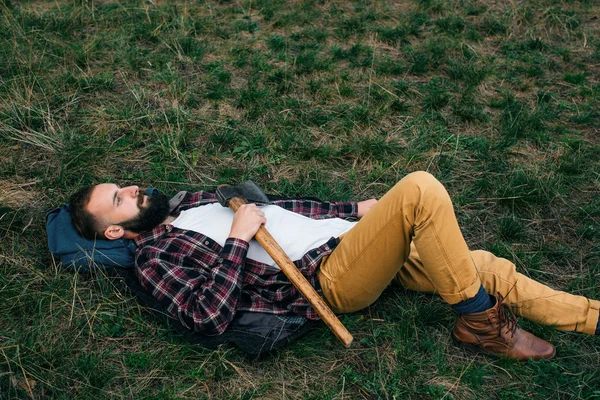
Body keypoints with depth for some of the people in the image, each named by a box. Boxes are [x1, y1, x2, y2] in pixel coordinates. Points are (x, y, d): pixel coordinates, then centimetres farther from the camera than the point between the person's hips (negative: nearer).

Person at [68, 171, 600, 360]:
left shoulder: (193, 202, 21)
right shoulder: (154, 257, -2)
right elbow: (208, 317, -18)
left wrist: (356, 209, 20)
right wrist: (238, 238, -16)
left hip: (344, 236, 8)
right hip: (327, 278, -8)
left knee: (487, 268, 1)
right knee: (420, 191, -25)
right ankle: (480, 324, -9)